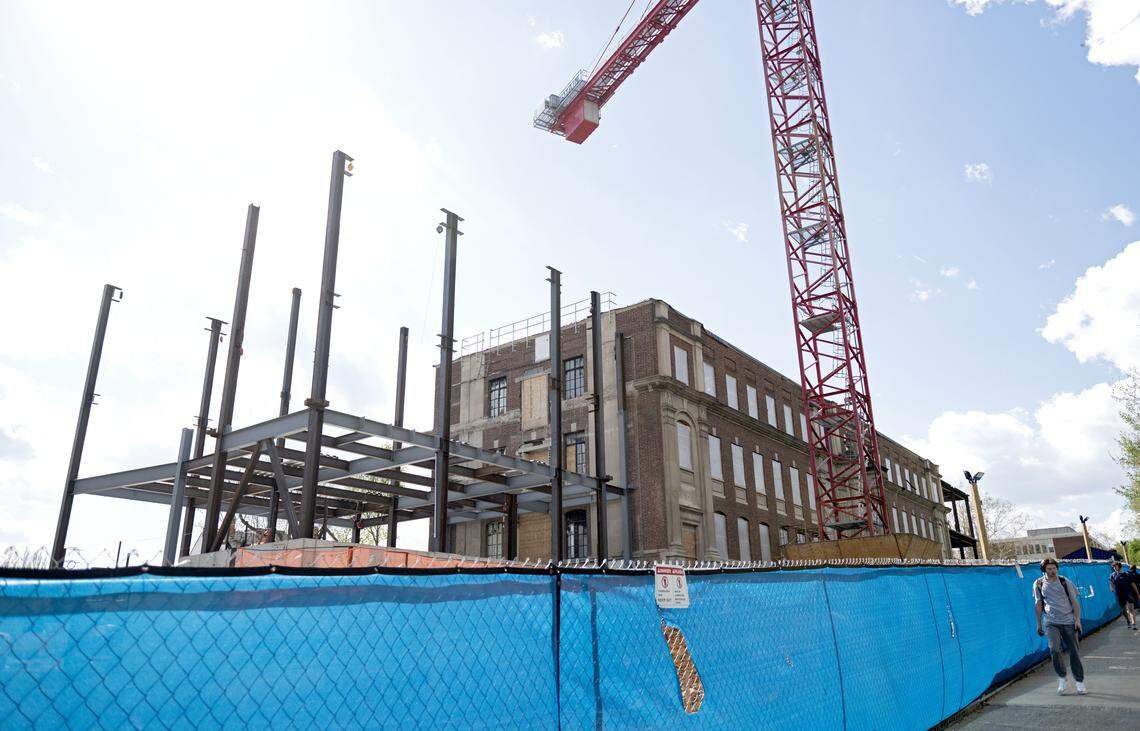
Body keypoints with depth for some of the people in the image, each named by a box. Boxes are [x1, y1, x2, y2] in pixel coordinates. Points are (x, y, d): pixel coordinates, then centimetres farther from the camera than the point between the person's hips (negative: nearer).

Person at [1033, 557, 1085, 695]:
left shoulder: (1064, 581, 3)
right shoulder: (1038, 584, 4)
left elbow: (1074, 601, 4)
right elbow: (1038, 604, 10)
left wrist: (1077, 619, -6)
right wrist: (1039, 624, 10)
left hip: (1069, 621, 0)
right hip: (1051, 623, 0)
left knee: (1074, 651, 2)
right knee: (1055, 649, -16)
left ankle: (1080, 683, 16)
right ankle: (1061, 678, 5)